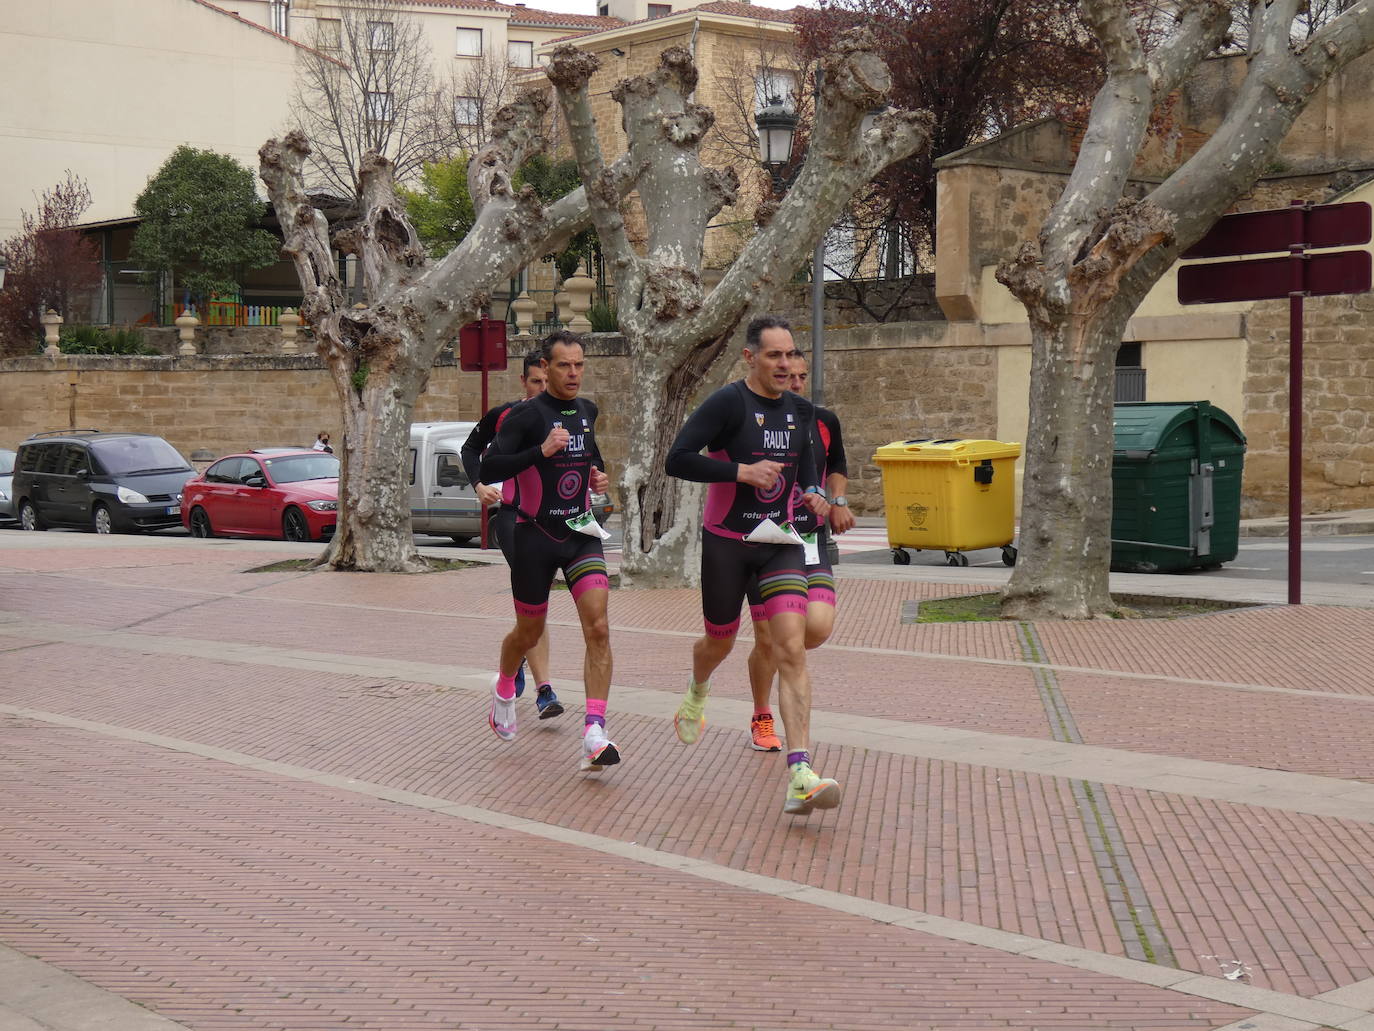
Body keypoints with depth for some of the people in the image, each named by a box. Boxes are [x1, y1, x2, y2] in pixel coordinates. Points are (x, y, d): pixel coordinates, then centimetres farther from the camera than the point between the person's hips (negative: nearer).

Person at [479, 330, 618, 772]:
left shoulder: (586, 411, 8)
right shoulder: (525, 415, -11)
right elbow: (487, 471, -19)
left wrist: (598, 475, 8)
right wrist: (541, 452, -27)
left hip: (581, 533, 4)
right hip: (535, 536, -4)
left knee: (598, 628, -15)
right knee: (529, 633, 13)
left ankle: (594, 734, -20)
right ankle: (504, 690, 46)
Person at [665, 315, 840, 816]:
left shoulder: (799, 409, 7)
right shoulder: (728, 402, -12)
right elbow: (678, 460, -19)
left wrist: (812, 497, 2)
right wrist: (741, 471, -24)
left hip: (780, 542, 3)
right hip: (727, 542, -3)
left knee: (792, 650, -13)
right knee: (720, 641, 16)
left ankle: (800, 777, -20)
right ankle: (697, 695, 55)